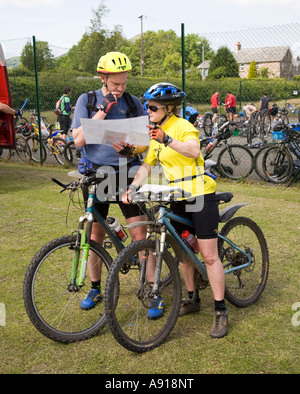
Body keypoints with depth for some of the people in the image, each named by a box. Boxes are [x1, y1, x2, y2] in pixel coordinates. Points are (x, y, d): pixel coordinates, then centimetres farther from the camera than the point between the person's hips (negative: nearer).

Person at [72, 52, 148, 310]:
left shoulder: (134, 103, 4)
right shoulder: (87, 101, 1)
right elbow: (79, 140, -10)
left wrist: (130, 149, -17)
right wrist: (104, 109, -15)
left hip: (126, 174, 0)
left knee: (140, 233, -6)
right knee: (96, 233, 10)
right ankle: (95, 287, 28)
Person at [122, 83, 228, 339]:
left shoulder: (182, 126, -12)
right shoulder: (157, 133, 12)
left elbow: (194, 150, -32)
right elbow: (147, 166, 9)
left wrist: (167, 140, -46)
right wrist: (132, 188, -6)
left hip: (200, 196, -8)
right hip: (178, 200, 8)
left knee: (209, 256, -5)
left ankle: (221, 311, 4)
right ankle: (193, 299, 30)